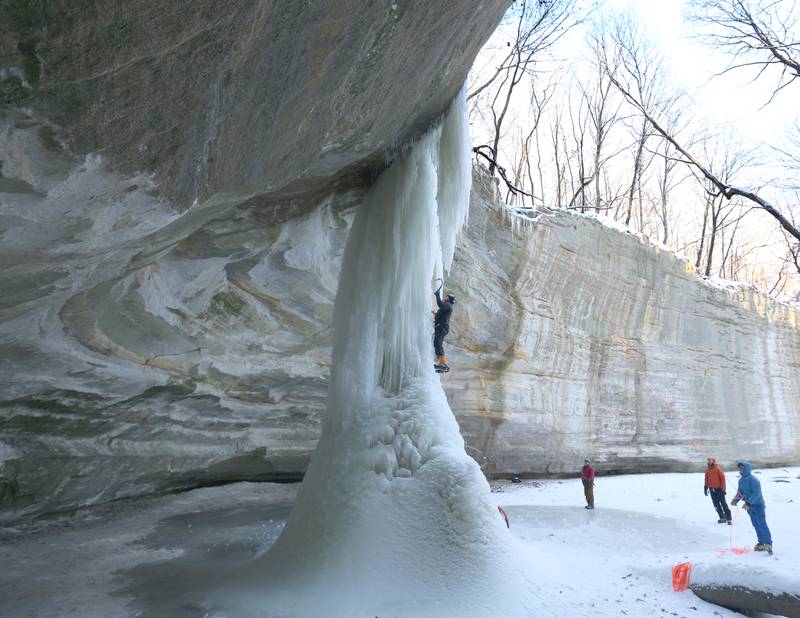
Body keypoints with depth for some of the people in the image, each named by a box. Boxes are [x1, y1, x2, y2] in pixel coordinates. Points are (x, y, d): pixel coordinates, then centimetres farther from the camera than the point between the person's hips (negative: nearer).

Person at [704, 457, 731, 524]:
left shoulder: (718, 469, -11)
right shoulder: (707, 470, 6)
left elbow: (723, 479, -10)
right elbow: (707, 480, 14)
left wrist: (723, 489, -13)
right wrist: (706, 488, 11)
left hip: (719, 489, -6)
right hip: (712, 489, 6)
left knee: (723, 503, -4)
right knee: (716, 504, 7)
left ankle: (728, 518, 1)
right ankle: (722, 518, 17)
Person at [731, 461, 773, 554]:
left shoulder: (753, 480, -19)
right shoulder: (741, 480, 7)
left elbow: (756, 493, -24)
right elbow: (740, 492, 16)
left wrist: (748, 503, -28)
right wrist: (735, 500, -1)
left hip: (758, 505, -8)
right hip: (749, 506, 8)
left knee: (762, 524, -12)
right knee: (756, 525, 11)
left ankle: (768, 543, -12)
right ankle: (761, 543, 18)